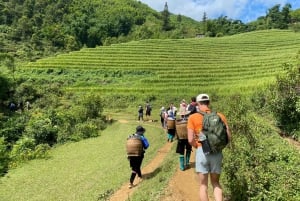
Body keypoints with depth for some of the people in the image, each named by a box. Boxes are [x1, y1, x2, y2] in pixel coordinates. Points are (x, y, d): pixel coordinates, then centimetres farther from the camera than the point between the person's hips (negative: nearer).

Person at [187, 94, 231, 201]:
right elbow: (229, 137, 2)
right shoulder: (220, 116, 4)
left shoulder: (193, 117, -4)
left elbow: (190, 140, -8)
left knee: (203, 185, 12)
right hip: (217, 152, 3)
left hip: (202, 152, -3)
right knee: (215, 183, 21)